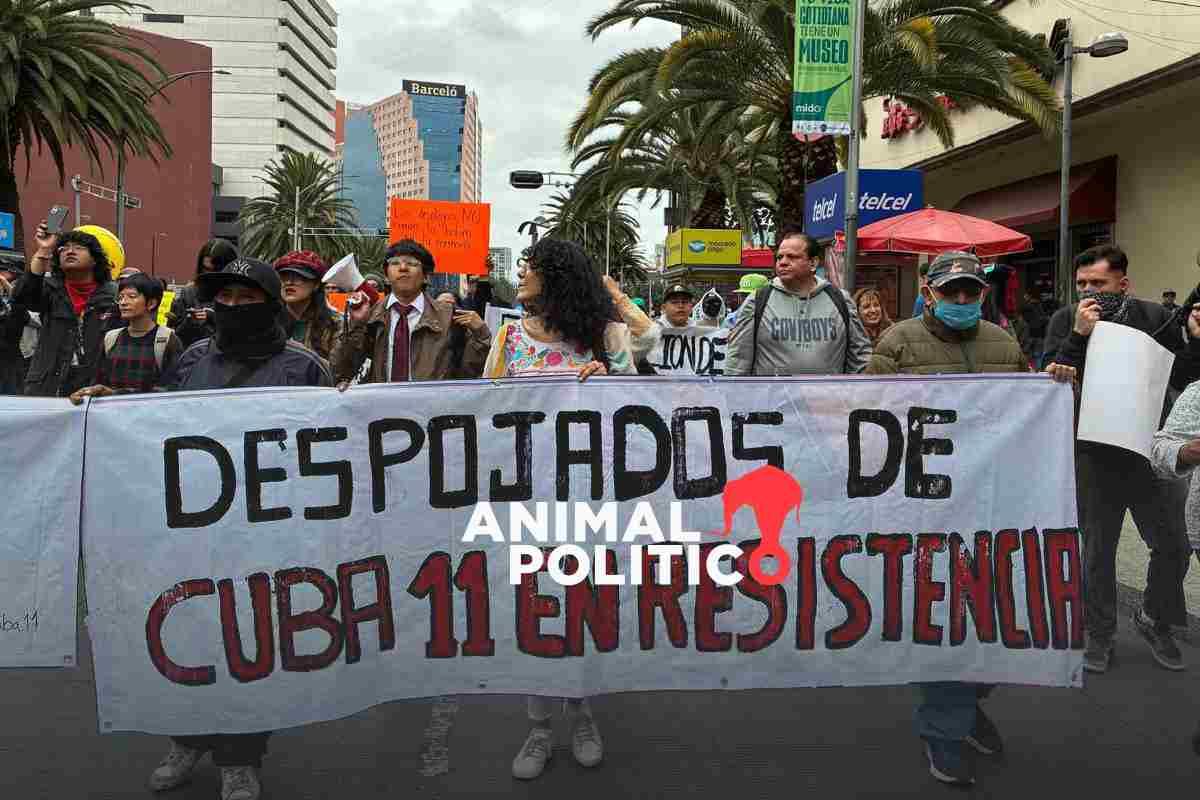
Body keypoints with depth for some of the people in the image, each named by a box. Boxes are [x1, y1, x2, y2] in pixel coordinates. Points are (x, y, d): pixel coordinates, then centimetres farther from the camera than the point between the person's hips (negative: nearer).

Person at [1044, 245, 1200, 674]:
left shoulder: (1155, 317, 1)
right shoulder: (1065, 321, -2)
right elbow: (1050, 381, -11)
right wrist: (1078, 335, -20)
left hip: (1152, 451, 1)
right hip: (1094, 455, -1)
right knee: (1097, 549, 10)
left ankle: (1153, 619, 33)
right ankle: (1099, 635, 27)